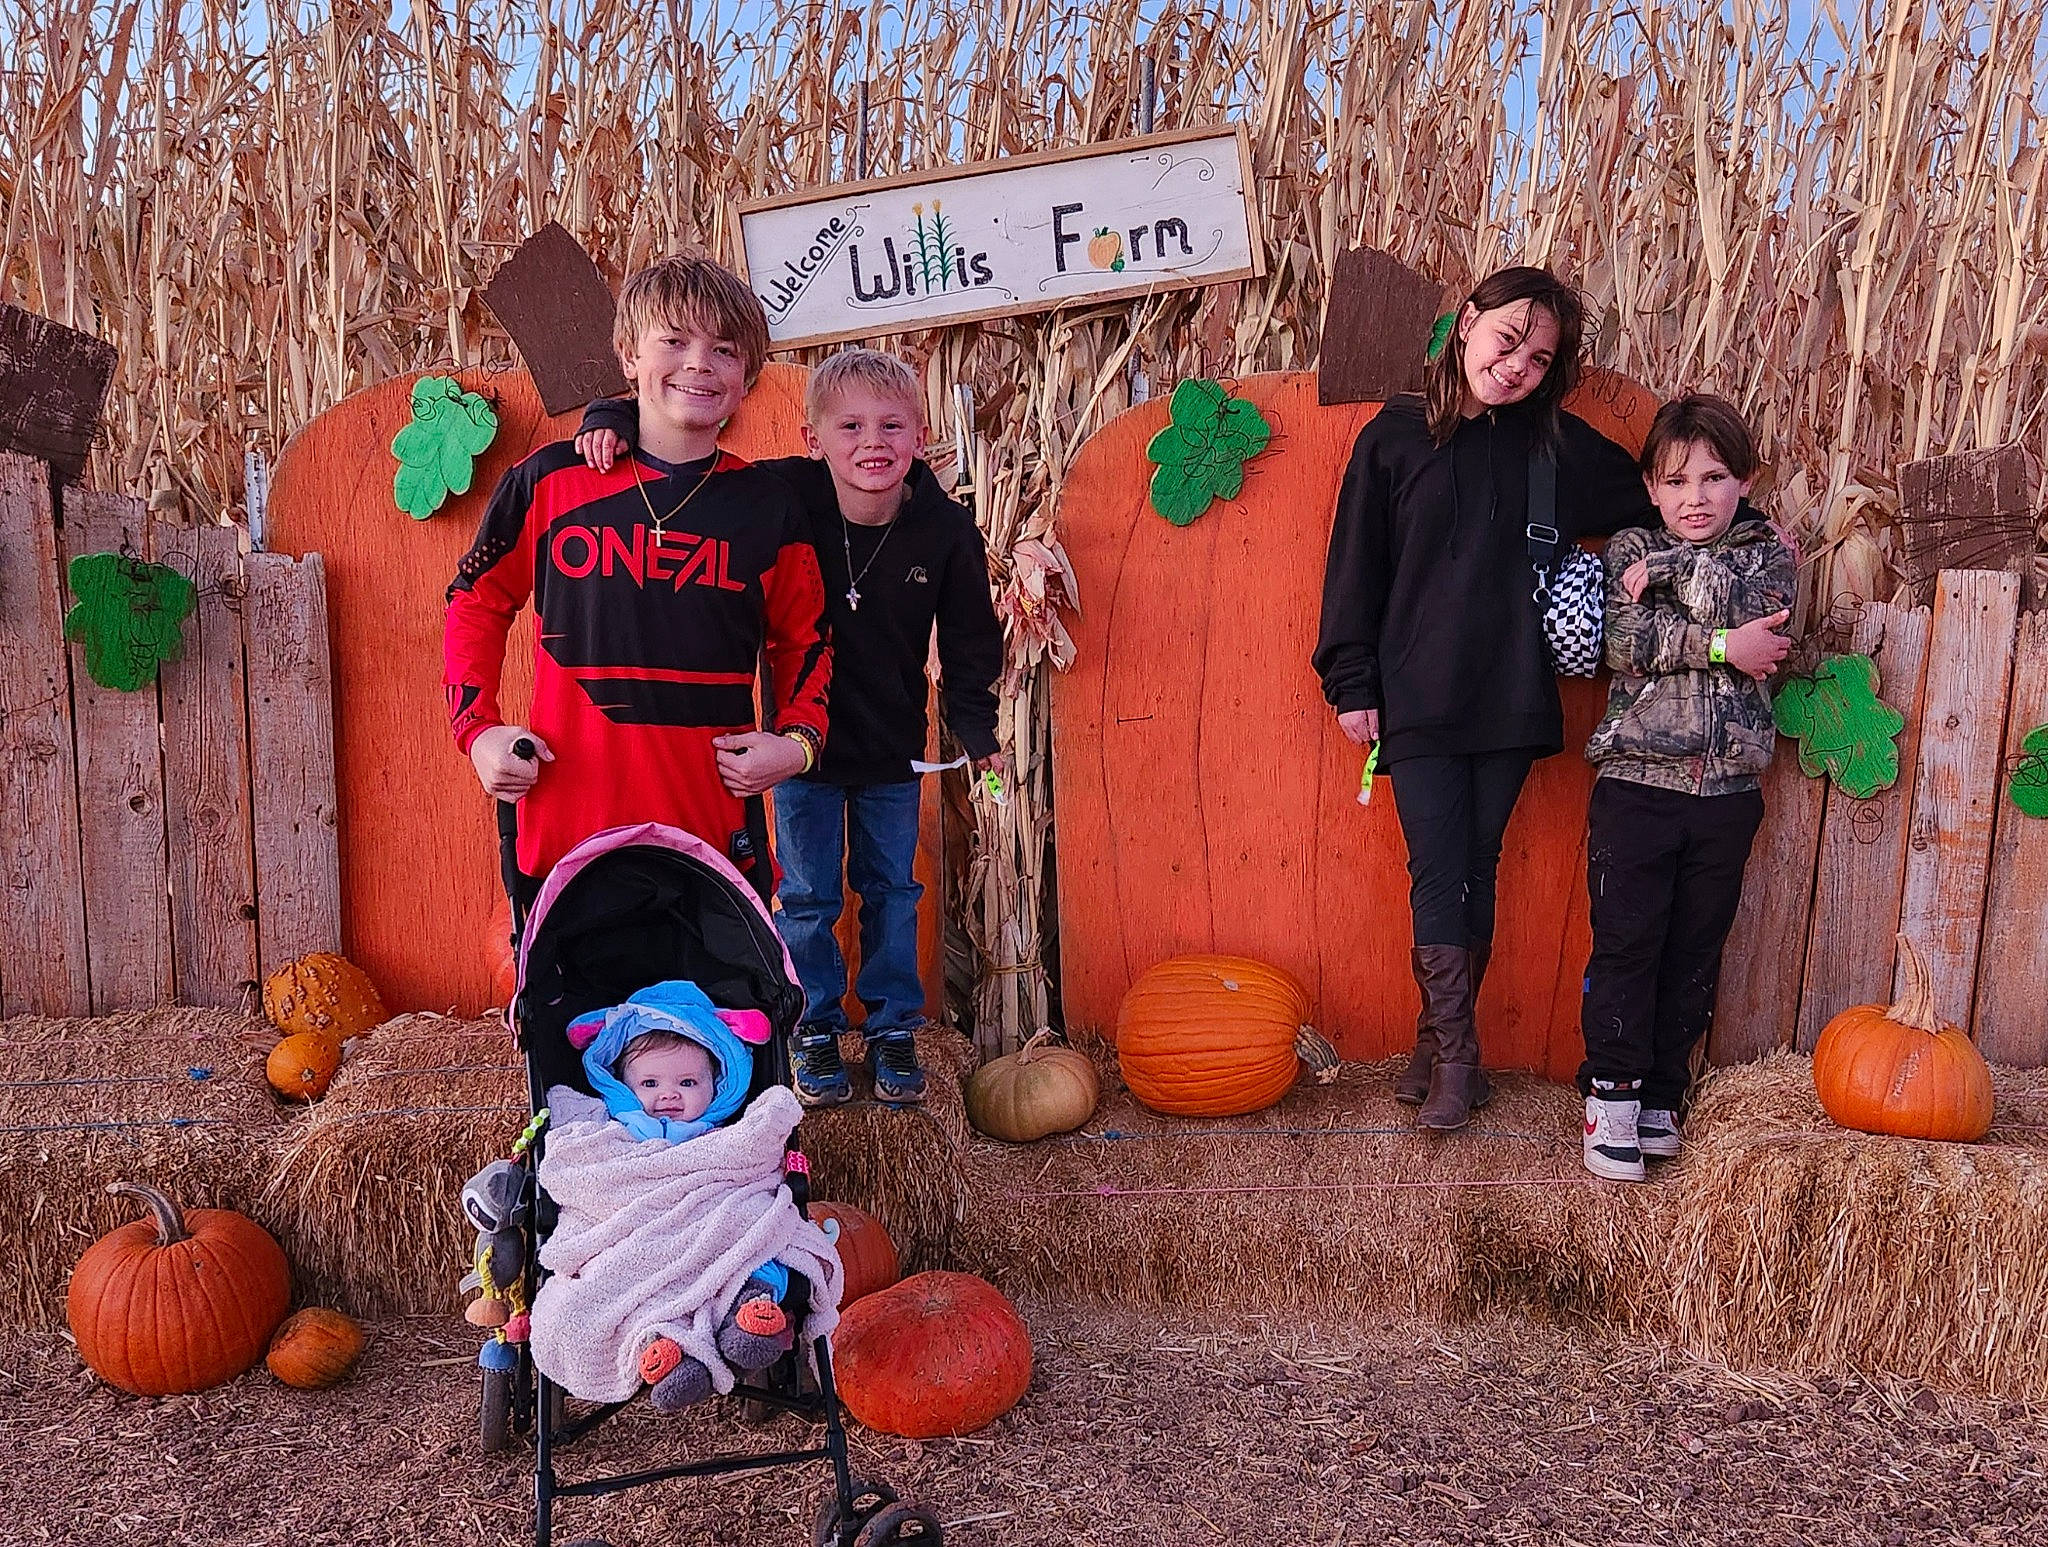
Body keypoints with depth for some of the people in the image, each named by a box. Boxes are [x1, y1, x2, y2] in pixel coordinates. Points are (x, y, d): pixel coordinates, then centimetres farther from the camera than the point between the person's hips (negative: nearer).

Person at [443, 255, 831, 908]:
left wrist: (796, 741, -3)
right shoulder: (549, 481, 1)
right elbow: (476, 601, 14)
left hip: (714, 828, 1)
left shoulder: (768, 506, 4)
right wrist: (476, 729, 3)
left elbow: (803, 642, 14)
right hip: (563, 824, 0)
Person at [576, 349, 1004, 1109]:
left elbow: (971, 642, -2)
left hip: (892, 748, 1)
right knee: (807, 896, 11)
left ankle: (892, 1028, 33)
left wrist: (977, 731, -5)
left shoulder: (946, 529, -15)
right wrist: (613, 420, -28)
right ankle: (814, 1031, 30)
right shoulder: (785, 496, -20)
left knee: (891, 890, 15)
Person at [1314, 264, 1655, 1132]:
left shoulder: (1557, 443, 6)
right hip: (1416, 703, -2)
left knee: (1476, 874, 9)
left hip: (1511, 702, 2)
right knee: (1438, 875, -4)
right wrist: (1352, 683, -1)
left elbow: (1657, 508, 19)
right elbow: (1355, 565, 2)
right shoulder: (1394, 438, 2)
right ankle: (1454, 1053, 9)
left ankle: (1440, 1042, 23)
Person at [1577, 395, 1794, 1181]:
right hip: (1637, 783, -2)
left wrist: (1671, 571, -11)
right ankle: (1612, 1090, 12)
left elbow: (1752, 612, -13)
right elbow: (1623, 643, -13)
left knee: (1695, 951, 9)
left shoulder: (1769, 555, 9)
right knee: (1625, 940, -1)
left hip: (1728, 791, 2)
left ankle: (1661, 1094, 22)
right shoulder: (1630, 551, 4)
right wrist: (1721, 645, -17)